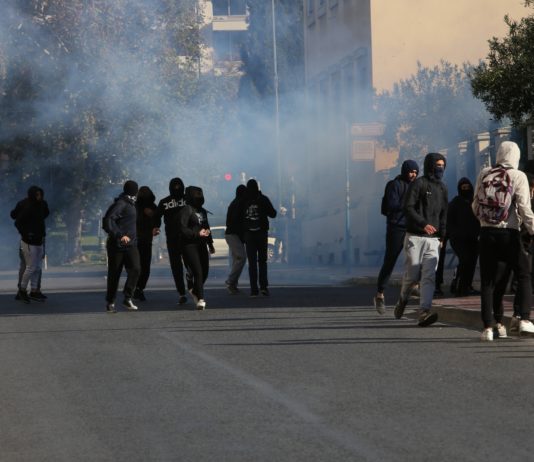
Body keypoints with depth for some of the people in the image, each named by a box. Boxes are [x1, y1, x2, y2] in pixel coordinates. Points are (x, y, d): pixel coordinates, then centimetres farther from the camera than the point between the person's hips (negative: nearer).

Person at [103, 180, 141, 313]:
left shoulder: (130, 204, 16)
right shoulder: (121, 204, -12)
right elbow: (108, 221, -23)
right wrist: (120, 235, -30)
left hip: (131, 244, 8)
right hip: (117, 245, -8)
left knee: (135, 269, -11)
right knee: (114, 274, 0)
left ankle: (127, 299, -8)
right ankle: (110, 302, 11)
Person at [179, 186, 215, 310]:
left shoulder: (202, 211, 17)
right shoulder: (186, 210, -9)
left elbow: (206, 227, 25)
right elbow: (182, 229, -16)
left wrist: (210, 244, 25)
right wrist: (197, 233, -19)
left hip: (201, 245, 8)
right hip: (190, 245, -8)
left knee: (205, 272, 7)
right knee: (198, 272, -13)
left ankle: (194, 290, 32)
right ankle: (200, 299, -10)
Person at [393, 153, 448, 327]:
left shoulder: (442, 188, 15)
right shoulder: (418, 184, -5)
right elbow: (407, 207, -14)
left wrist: (442, 236, 16)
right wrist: (423, 224, -25)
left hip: (433, 240, 5)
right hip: (415, 237, -5)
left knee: (429, 276, -9)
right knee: (413, 274, -3)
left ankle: (424, 313, -16)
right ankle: (402, 300, 27)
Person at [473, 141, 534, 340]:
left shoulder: (483, 174, 5)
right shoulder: (518, 176, -5)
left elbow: (476, 205, 11)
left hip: (487, 232, 3)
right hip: (509, 234, -3)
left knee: (488, 281, 6)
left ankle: (489, 327, 1)